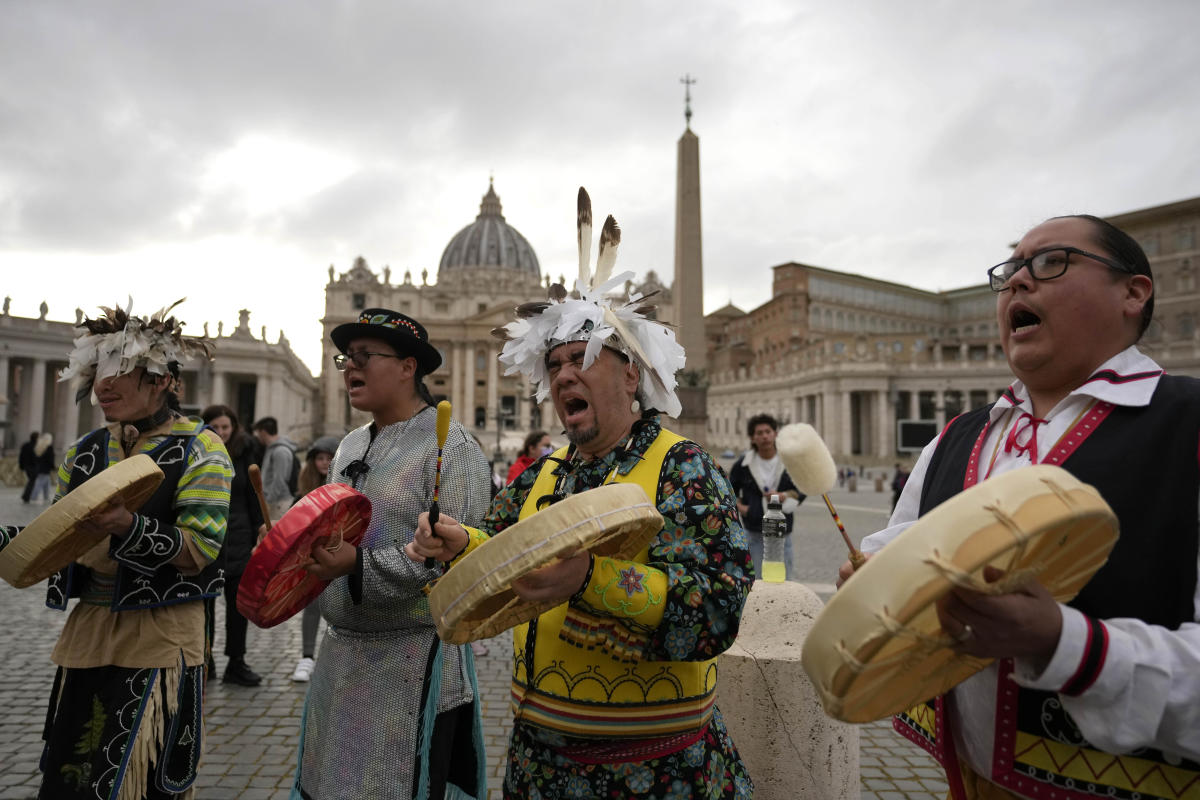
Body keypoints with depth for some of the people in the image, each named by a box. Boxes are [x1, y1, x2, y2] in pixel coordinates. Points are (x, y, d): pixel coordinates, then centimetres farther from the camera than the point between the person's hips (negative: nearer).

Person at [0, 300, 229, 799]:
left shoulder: (199, 449, -10)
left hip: (161, 640, -6)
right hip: (87, 632, 6)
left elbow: (201, 552, -17)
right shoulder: (85, 452, 9)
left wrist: (129, 526, -30)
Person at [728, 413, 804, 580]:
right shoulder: (743, 464, 1)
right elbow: (729, 489, 15)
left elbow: (801, 491, 6)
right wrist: (739, 506, -1)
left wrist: (782, 496, -13)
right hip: (754, 532, -1)